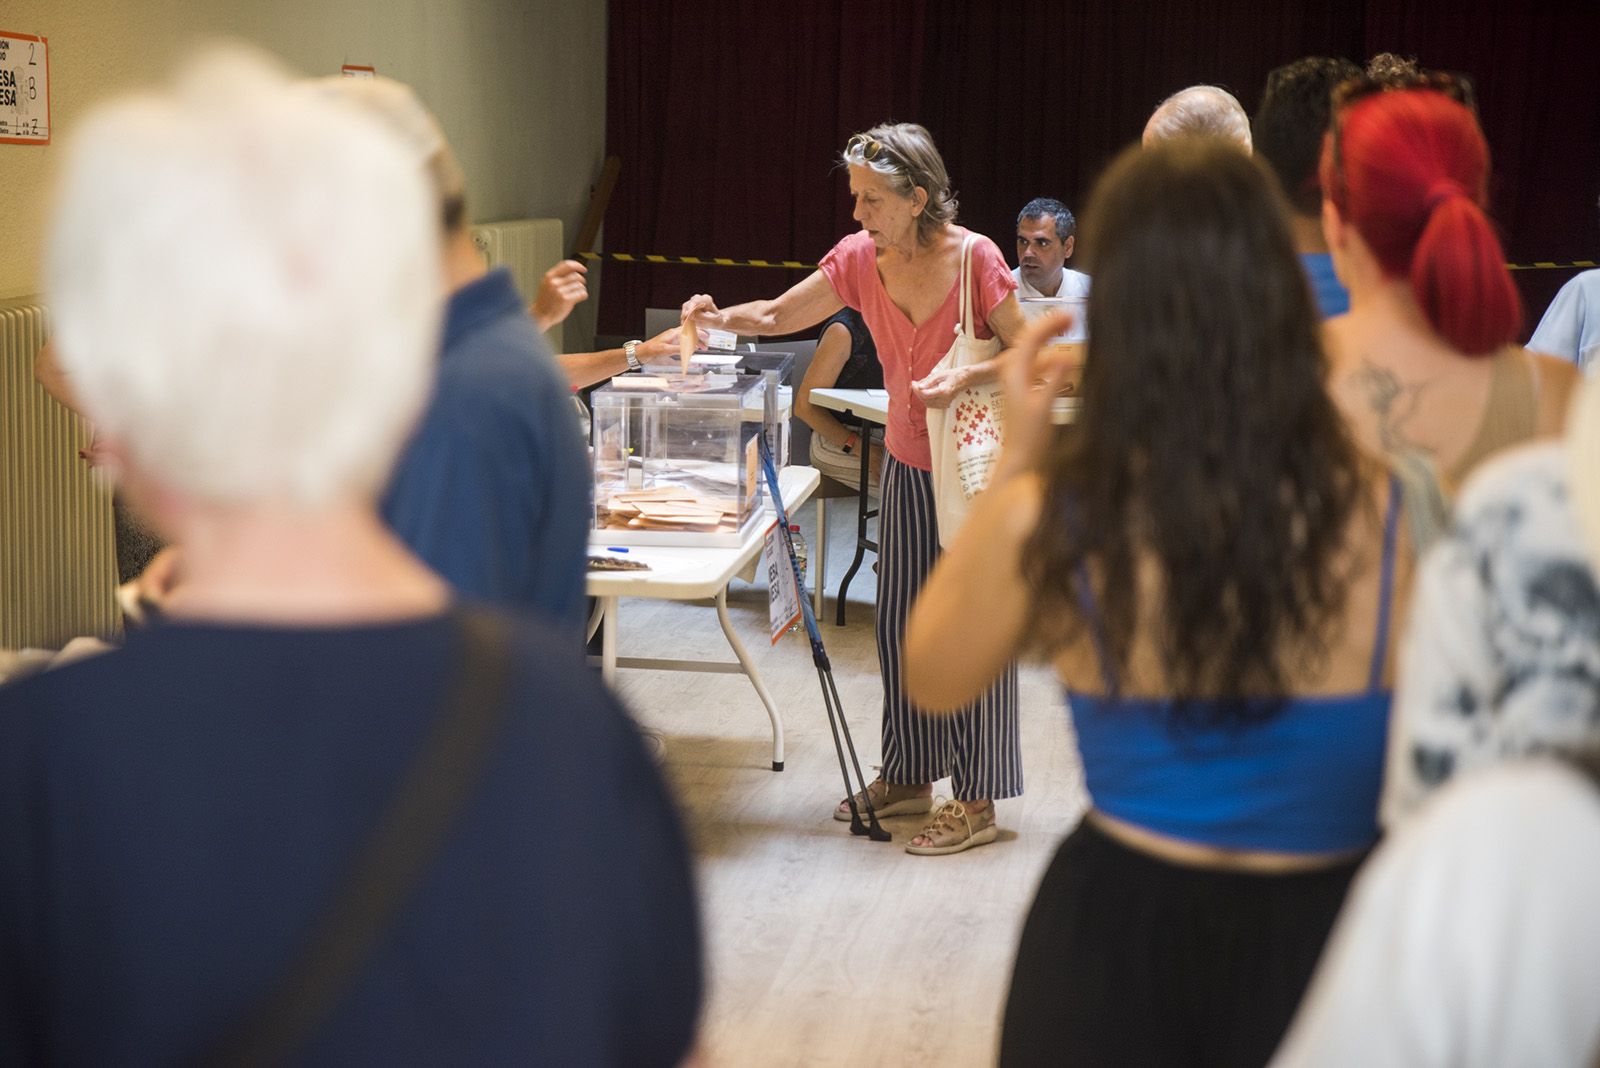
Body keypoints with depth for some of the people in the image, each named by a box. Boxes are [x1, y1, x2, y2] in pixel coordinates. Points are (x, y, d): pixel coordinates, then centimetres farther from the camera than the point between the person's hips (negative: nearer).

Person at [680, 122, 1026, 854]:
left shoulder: (974, 258, -19)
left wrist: (969, 377, -28)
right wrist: (720, 317, -15)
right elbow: (779, 315, 3)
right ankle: (909, 777, 26)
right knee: (902, 621, 12)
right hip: (908, 464, 6)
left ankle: (976, 802, 5)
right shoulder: (860, 259, -4)